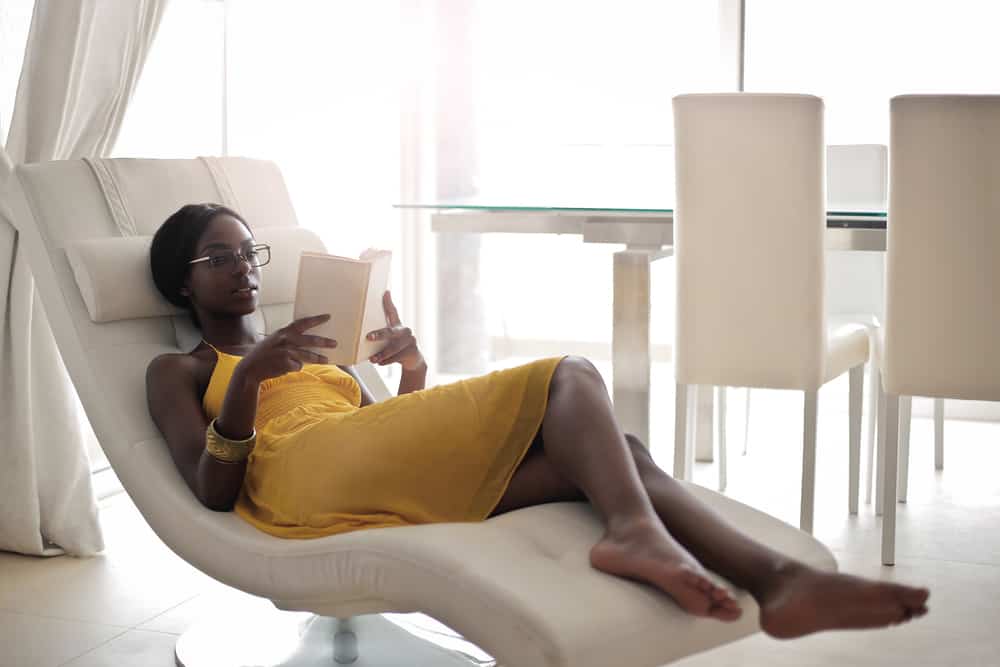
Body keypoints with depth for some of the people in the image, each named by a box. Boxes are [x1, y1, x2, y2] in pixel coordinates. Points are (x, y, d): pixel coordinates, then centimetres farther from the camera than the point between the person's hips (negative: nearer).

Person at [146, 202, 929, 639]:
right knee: (571, 376, -18)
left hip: (404, 492, 6)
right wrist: (249, 379, -13)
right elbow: (213, 490, 0)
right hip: (311, 481, -6)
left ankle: (778, 578, -35)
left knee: (611, 452, -15)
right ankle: (635, 530, -46)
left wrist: (414, 375, 7)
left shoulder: (313, 349, 36)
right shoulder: (178, 372, 18)